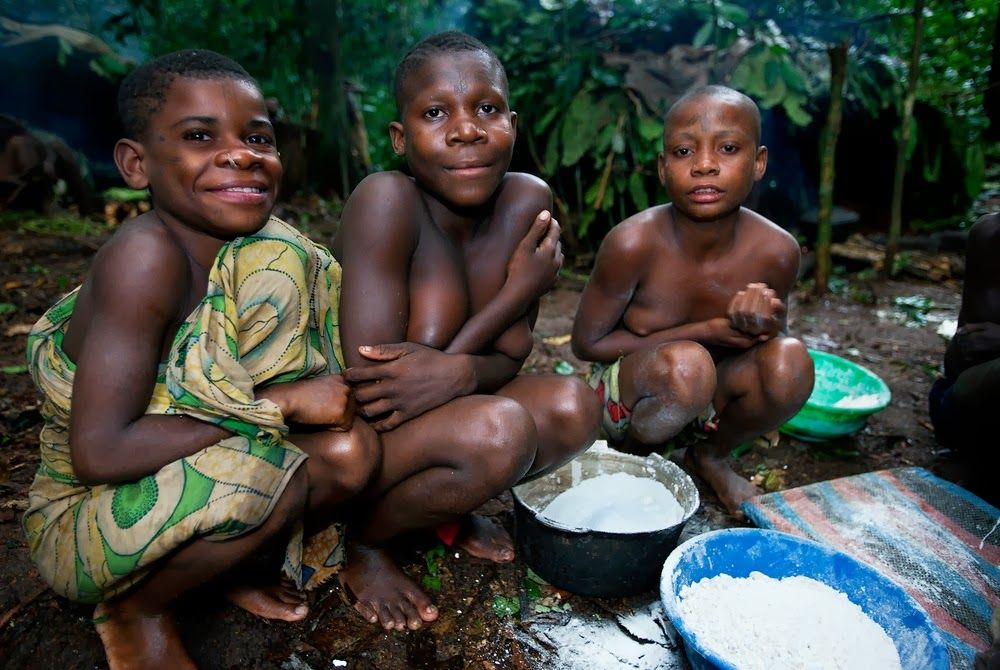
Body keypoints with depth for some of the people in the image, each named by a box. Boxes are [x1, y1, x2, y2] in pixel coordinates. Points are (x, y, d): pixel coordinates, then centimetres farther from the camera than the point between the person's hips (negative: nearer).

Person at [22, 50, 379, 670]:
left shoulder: (260, 255, -9)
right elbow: (99, 452, -29)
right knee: (264, 479, -31)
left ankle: (228, 567, 11)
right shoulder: (146, 256, -26)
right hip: (83, 520, -5)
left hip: (176, 490, 5)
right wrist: (278, 403, -28)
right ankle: (135, 611, 0)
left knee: (350, 449, -15)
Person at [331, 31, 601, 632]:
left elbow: (508, 361, -7)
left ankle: (450, 510, 11)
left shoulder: (527, 202, -9)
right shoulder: (387, 201, -26)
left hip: (432, 421, 6)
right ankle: (361, 545, -1)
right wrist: (517, 291, -23)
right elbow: (371, 392, -27)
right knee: (499, 431, -30)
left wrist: (457, 373, -33)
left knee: (572, 407, -14)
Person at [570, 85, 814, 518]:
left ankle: (711, 458, 7)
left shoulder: (775, 251, -16)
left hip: (709, 404, 4)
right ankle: (632, 459, 0)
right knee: (687, 365, -35)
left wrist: (767, 319, -26)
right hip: (627, 400, -3)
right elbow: (587, 343, -16)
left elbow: (763, 340, 2)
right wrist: (704, 332, -23)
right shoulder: (633, 243, -25)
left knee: (789, 361, -24)